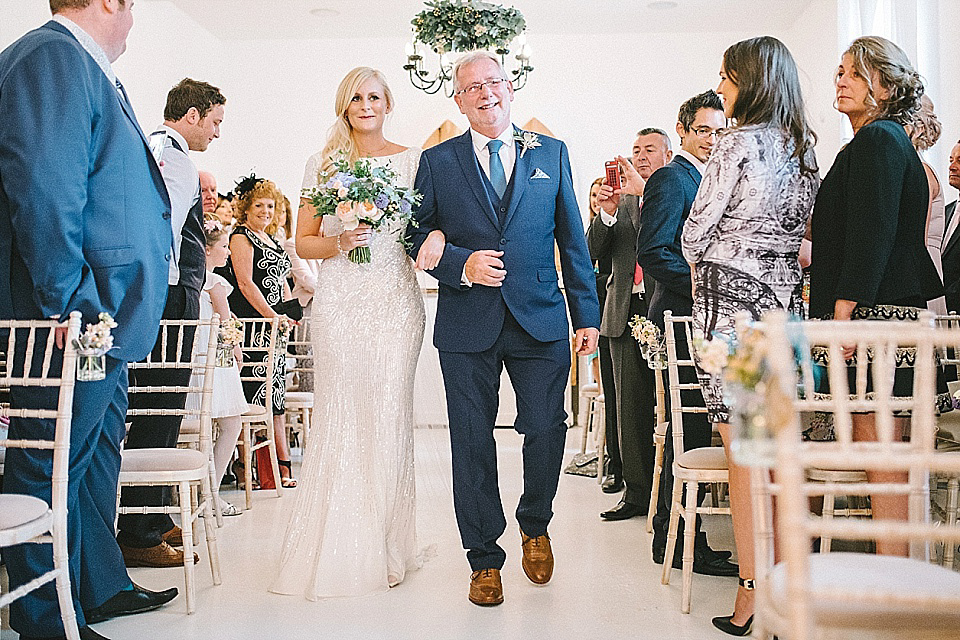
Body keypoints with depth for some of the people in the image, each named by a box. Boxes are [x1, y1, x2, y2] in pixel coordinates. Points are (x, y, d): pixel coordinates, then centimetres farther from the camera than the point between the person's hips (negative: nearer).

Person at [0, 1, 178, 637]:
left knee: (97, 459, 19)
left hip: (100, 321, 11)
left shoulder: (82, 67, 20)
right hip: (74, 322, -11)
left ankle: (103, 587, 34)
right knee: (52, 468, 0)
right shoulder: (53, 56, -12)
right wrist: (71, 306, -23)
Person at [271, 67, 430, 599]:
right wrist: (340, 242, -8)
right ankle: (338, 549, 6)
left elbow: (430, 226, 6)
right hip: (338, 303, 1)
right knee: (338, 416, -4)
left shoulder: (412, 160, 10)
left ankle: (385, 547, 9)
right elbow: (303, 242, 12)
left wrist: (432, 242, -17)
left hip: (394, 301, 0)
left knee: (388, 415, -2)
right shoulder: (323, 165, 12)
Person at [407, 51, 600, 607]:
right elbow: (418, 237, 7)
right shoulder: (437, 162, 8)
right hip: (467, 325, 0)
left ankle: (535, 526, 32)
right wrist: (462, 265, -12)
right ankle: (485, 558, 21)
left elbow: (573, 240, 9)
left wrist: (587, 314, 5)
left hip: (541, 320, 1)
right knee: (473, 444, 4)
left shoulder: (552, 154, 10)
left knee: (546, 430, 1)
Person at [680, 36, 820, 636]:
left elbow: (695, 234, -6)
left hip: (731, 304, -7)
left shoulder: (740, 143, -10)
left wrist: (704, 269, 13)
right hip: (785, 300, 7)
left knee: (744, 453, -3)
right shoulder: (806, 148, 12)